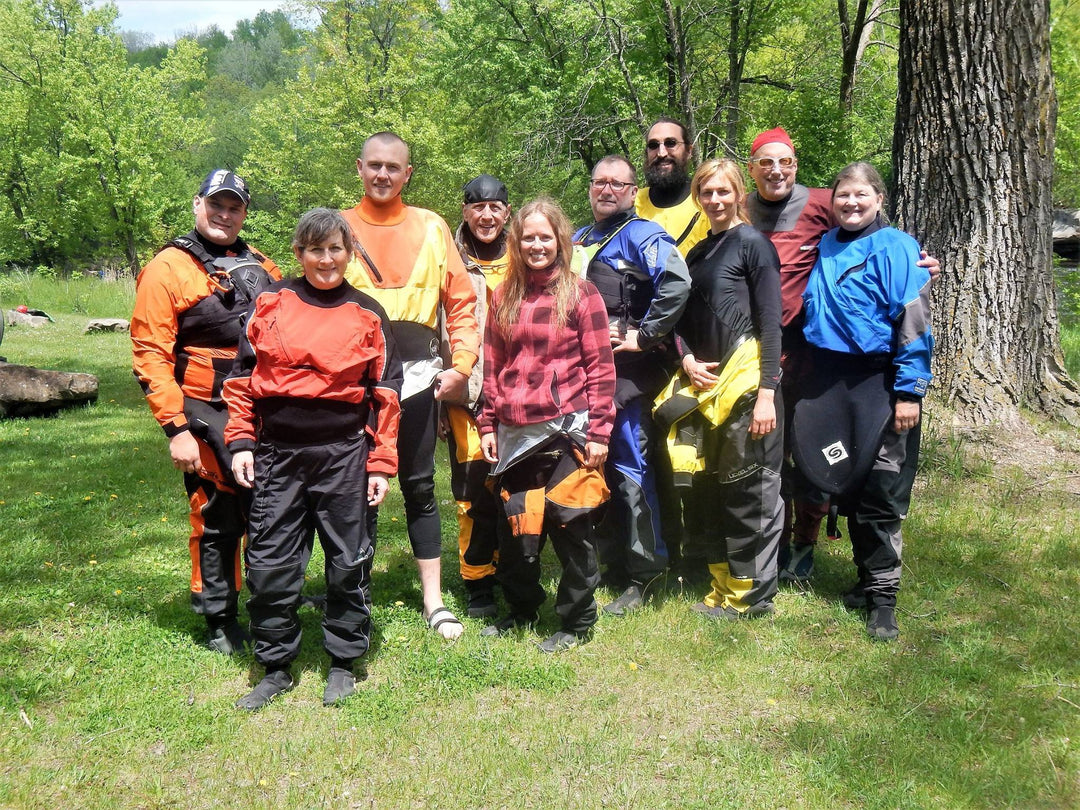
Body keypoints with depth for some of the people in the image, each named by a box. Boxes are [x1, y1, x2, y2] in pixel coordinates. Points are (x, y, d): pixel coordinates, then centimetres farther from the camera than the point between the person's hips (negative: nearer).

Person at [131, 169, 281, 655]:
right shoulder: (167, 269, -4)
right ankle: (220, 622, 19)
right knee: (217, 518, 2)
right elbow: (150, 356, -9)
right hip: (208, 414, -5)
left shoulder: (260, 266, 13)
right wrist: (176, 429, -15)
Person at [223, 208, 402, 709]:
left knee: (348, 562, 6)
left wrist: (381, 464, 1)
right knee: (269, 564, 4)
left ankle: (342, 664, 23)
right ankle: (276, 668, 21)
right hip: (277, 454, 1)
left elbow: (384, 394, 6)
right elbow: (243, 376, 9)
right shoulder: (269, 304, 7)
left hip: (343, 453, -1)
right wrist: (240, 442, 1)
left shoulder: (367, 315, 6)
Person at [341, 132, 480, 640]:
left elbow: (461, 301, 6)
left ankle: (433, 601, 17)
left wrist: (462, 365, -3)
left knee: (419, 487, 8)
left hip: (417, 378, 1)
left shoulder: (432, 228, 7)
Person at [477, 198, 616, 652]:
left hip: (565, 429, -4)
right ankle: (521, 609, 33)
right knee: (513, 526, 12)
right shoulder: (505, 297, 11)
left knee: (570, 526, 3)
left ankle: (577, 622, 20)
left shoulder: (581, 294, -2)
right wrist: (488, 426, 9)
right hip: (515, 433, 5)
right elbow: (492, 367, 13)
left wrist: (599, 431, -9)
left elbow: (601, 368, -4)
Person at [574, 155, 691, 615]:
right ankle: (610, 561, 25)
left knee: (630, 467, -5)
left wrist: (644, 336, -18)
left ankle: (642, 574, 5)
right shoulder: (579, 240, 20)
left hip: (626, 371, -8)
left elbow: (677, 284, -22)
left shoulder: (643, 235, -4)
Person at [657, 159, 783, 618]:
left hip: (745, 381, -7)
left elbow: (770, 323, -9)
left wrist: (767, 392, -16)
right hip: (703, 382, 7)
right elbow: (683, 317, 19)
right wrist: (687, 360, -1)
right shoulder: (696, 252, 18)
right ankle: (723, 588, 22)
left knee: (750, 488, -2)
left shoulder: (752, 244, -3)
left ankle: (751, 594, 10)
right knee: (705, 487, 9)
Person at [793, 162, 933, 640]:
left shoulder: (895, 248, -6)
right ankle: (867, 578, 27)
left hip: (877, 382, -6)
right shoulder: (824, 247, 12)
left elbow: (914, 322, -10)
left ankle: (882, 597, 9)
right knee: (845, 486, 11)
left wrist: (910, 390, -15)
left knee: (879, 491, -2)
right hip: (827, 381, 6)